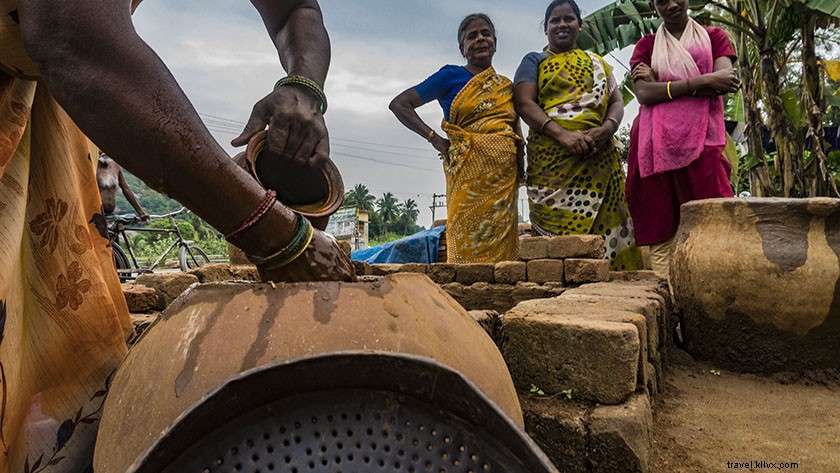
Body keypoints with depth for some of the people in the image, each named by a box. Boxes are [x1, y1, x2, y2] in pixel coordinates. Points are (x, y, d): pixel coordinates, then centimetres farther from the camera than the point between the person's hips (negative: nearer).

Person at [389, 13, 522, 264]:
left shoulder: (508, 86, 20)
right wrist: (434, 138, -4)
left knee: (501, 247, 1)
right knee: (468, 246, -9)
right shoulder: (452, 76, 6)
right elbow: (399, 104, 5)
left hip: (505, 176, 5)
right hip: (469, 171, -4)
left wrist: (520, 168, 9)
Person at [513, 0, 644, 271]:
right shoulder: (534, 61, 15)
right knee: (555, 230, -11)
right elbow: (524, 103, -1)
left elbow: (616, 102, 16)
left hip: (599, 159, 3)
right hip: (551, 160, -3)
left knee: (605, 228, -5)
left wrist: (607, 128, -9)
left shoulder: (598, 63, 26)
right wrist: (562, 134, -17)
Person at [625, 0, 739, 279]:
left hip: (700, 140, 0)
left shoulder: (714, 37, 19)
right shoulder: (646, 45, 19)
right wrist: (701, 81, -7)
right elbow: (644, 94, 0)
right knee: (661, 232, -4)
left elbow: (723, 84, -1)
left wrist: (661, 84, -2)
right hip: (656, 144, 1)